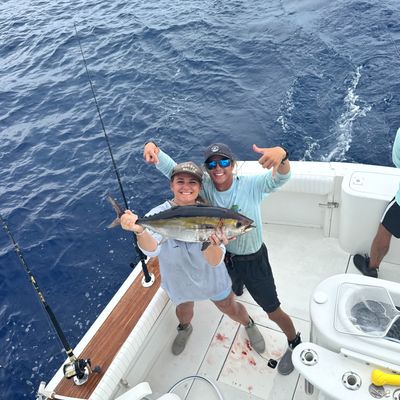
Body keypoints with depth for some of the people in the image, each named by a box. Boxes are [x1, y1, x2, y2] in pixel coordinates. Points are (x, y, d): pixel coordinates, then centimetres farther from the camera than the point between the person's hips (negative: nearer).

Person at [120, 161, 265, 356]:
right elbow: (151, 250, -41)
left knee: (232, 310, 17)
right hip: (179, 279, 1)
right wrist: (139, 230, -62)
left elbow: (215, 262, -30)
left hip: (211, 278, -1)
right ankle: (185, 329, 65)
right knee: (184, 309, 27)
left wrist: (212, 244, -53)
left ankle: (249, 325, 54)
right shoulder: (159, 215, -25)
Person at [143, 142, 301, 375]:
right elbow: (171, 168, -18)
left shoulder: (251, 185, -23)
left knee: (274, 312, 11)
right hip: (223, 256, 4)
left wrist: (281, 155, -61)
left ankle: (295, 343, 42)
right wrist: (153, 147, -38)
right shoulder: (205, 186, -15)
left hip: (254, 260, -3)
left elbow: (281, 177, -38)